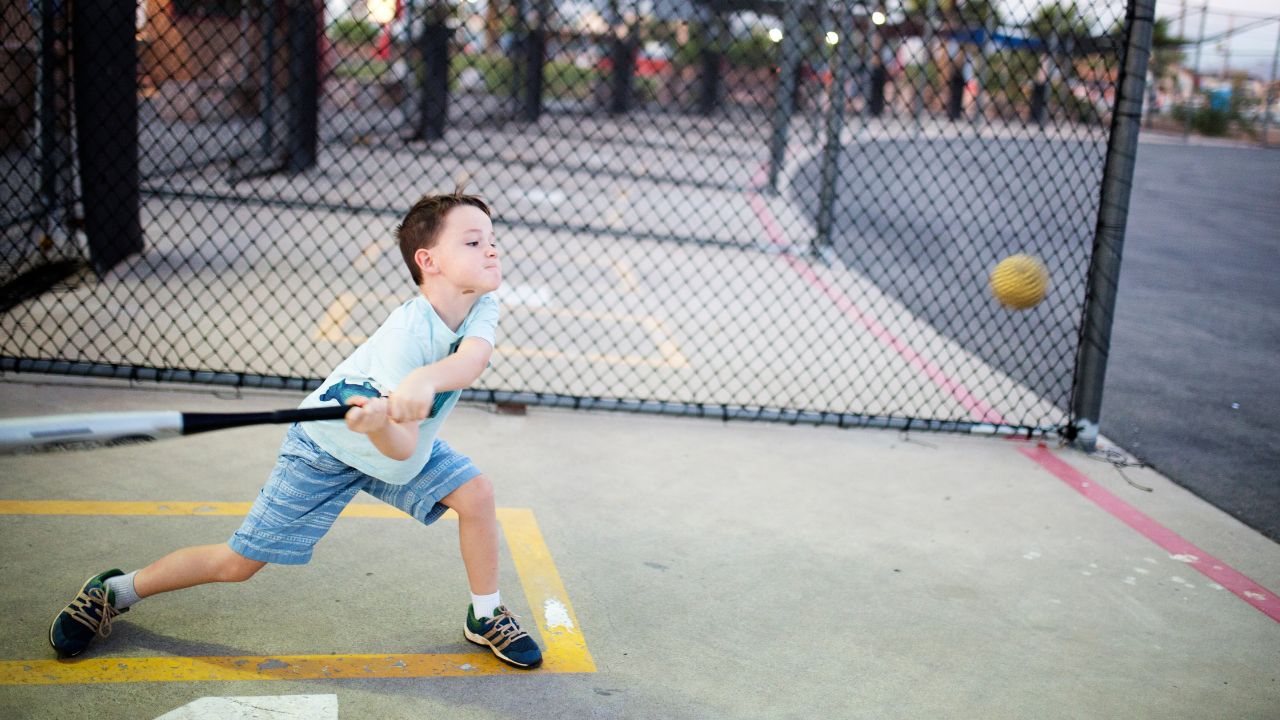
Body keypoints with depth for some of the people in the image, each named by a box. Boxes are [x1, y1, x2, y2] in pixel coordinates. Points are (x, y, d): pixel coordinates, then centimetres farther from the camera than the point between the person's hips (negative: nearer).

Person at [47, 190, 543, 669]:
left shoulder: (482, 304, -19)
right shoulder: (407, 332, -36)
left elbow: (473, 360, -42)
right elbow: (403, 449, -40)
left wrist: (425, 380, -59)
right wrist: (380, 424, -61)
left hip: (399, 439, 6)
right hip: (325, 447, -6)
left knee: (476, 494, -13)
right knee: (238, 563, -1)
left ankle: (485, 616, 10)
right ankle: (115, 591, 22)